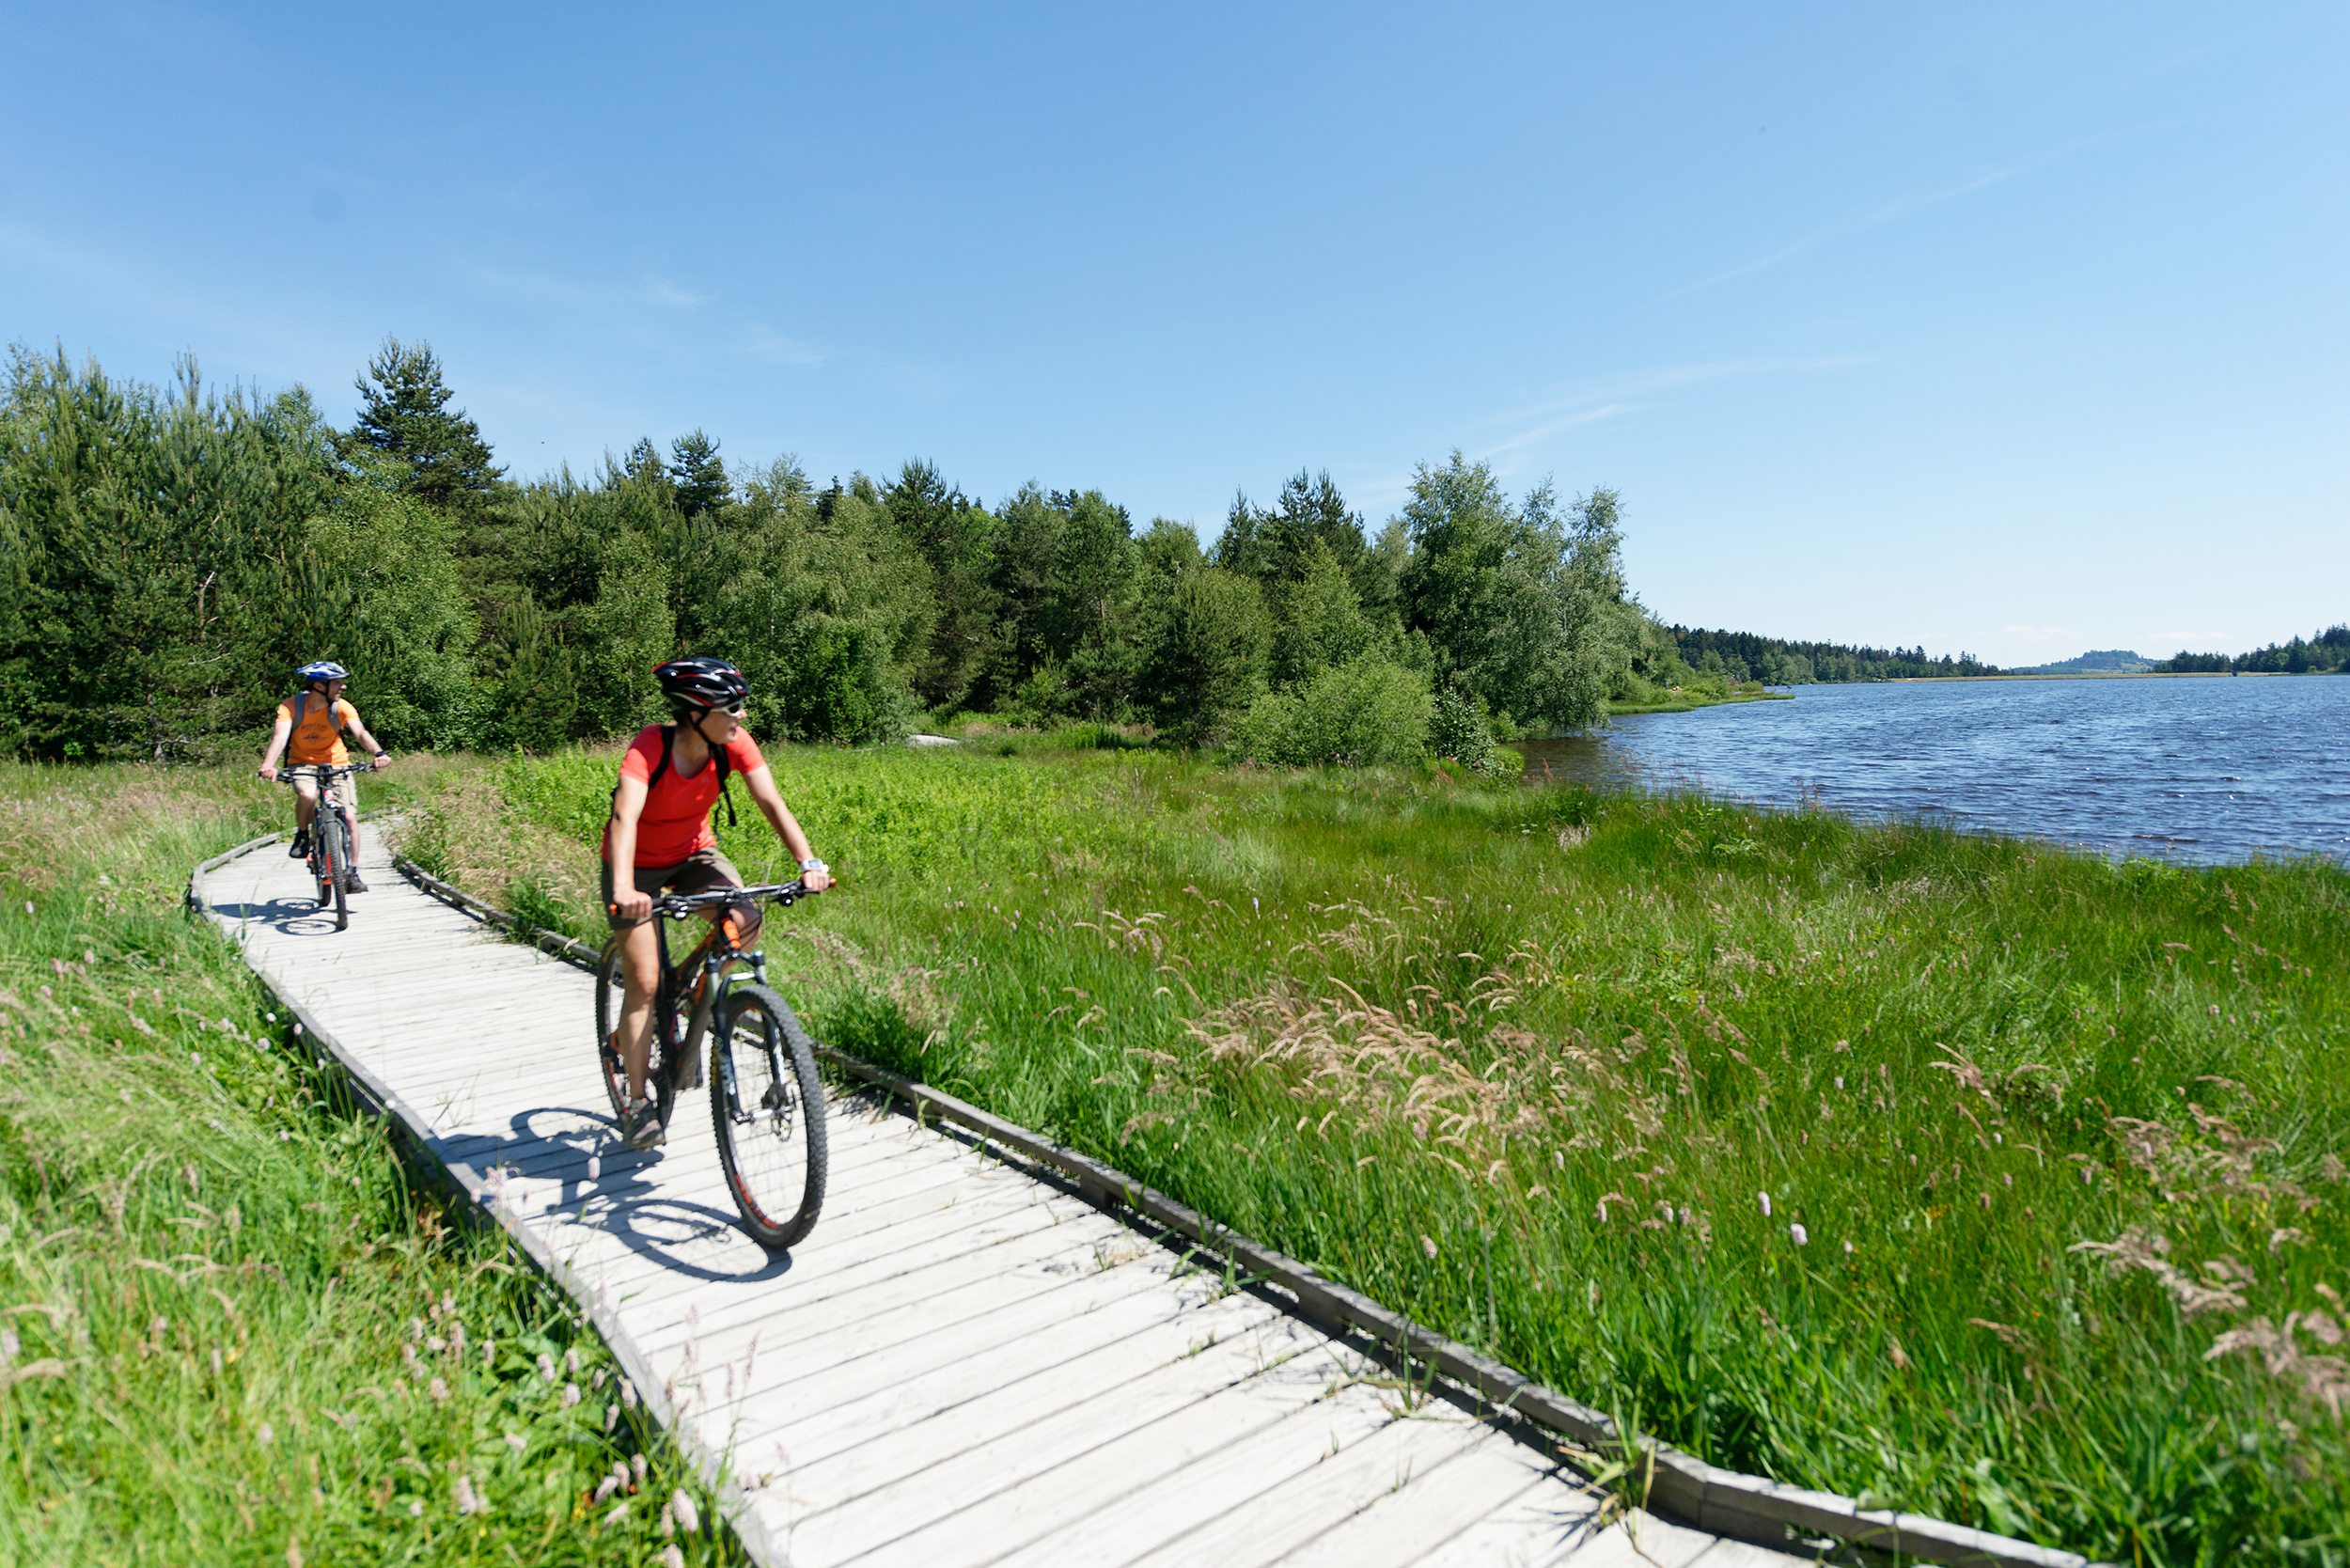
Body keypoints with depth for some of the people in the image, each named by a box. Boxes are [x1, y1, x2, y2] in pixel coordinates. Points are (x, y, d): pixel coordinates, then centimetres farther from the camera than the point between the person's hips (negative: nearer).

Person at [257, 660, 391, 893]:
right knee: (307, 794, -34)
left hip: (335, 764, 1)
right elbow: (280, 736, -30)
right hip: (302, 764, -1)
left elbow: (360, 732, -28)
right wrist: (269, 764, -48)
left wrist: (379, 753, -48)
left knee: (349, 816, -12)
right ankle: (302, 835, -3)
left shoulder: (341, 707, -14)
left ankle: (352, 873, 2)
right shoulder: (291, 706, -16)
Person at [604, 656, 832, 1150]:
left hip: (695, 853, 3)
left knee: (744, 919, -25)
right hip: (638, 864, -3)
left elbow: (770, 802, -24)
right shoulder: (651, 745, -31)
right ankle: (637, 1104, 6)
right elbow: (625, 817, -44)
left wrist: (808, 862, -39)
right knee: (643, 982, -8)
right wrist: (623, 888, -59)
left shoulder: (734, 742, -19)